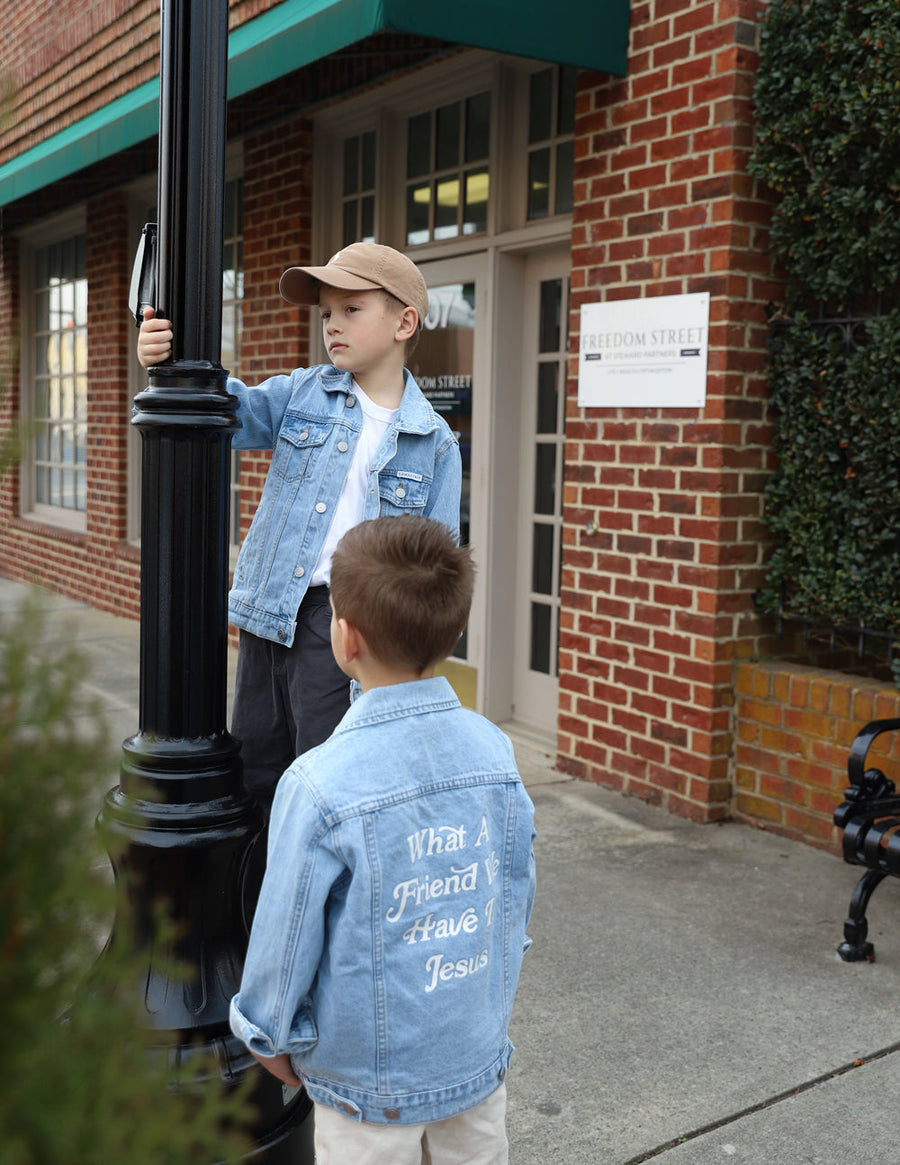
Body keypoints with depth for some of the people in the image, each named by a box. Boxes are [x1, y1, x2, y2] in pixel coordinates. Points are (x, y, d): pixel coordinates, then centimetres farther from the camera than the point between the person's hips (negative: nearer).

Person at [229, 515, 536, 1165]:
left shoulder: (320, 786, -25)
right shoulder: (495, 751, -10)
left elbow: (286, 934, -14)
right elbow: (518, 894, 3)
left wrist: (270, 1038, 4)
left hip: (372, 1079, -4)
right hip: (481, 1054, 4)